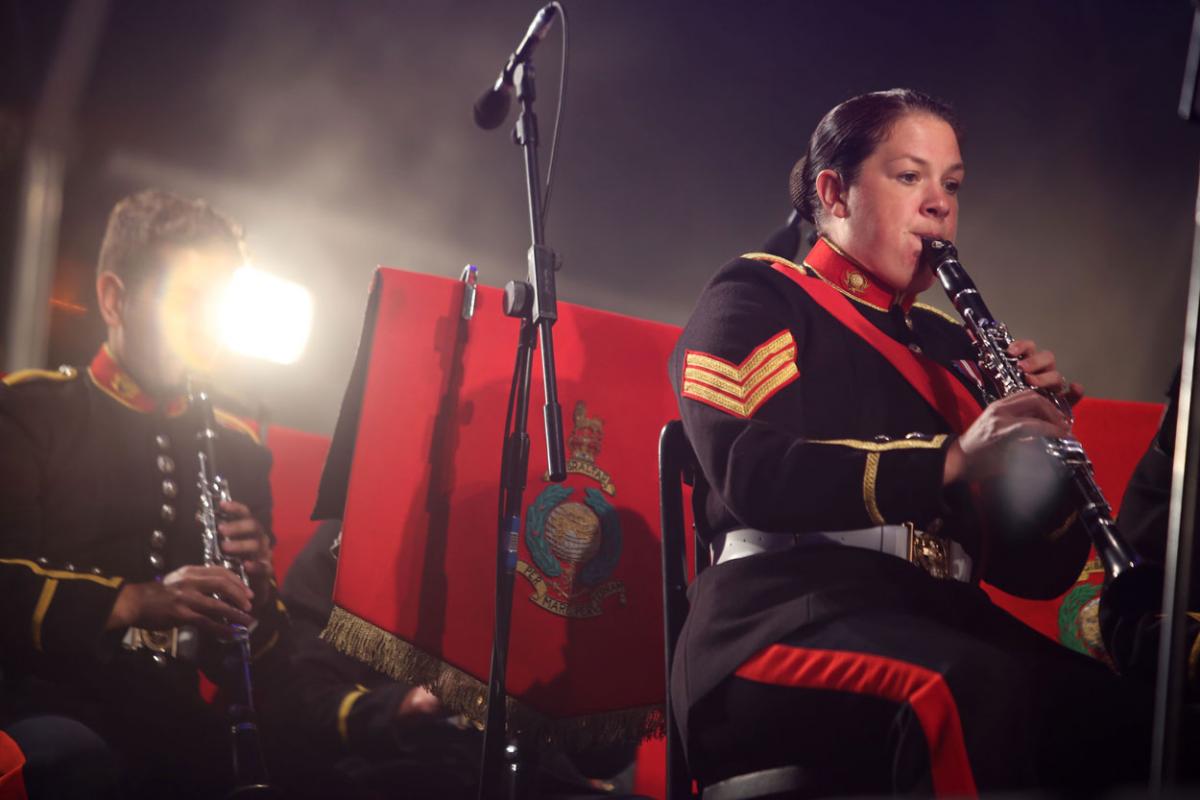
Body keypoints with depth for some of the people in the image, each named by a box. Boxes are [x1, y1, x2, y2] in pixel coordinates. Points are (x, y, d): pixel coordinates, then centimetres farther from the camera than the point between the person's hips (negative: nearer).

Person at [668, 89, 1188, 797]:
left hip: (942, 623, 5)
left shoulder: (952, 348, 25)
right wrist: (950, 461, -20)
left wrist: (1044, 443, 2)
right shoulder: (758, 298, 10)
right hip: (790, 613, -5)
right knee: (975, 691, -39)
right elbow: (748, 471, -11)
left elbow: (1038, 571, 21)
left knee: (1119, 714, -28)